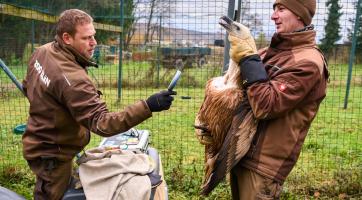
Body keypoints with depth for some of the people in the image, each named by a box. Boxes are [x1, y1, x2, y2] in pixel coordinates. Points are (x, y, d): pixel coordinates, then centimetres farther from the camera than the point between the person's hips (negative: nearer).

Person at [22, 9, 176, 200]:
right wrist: (147, 107, -48)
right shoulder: (72, 79, -36)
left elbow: (28, 86, 10)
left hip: (40, 143, 9)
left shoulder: (42, 51, -7)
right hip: (52, 154, -9)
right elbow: (102, 123, -41)